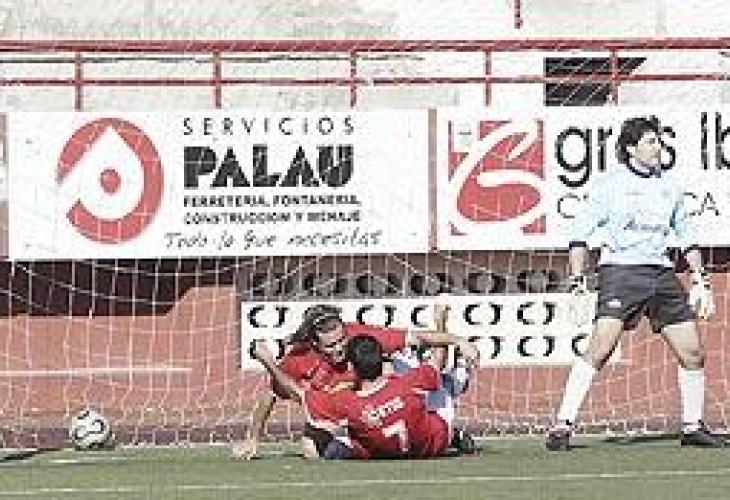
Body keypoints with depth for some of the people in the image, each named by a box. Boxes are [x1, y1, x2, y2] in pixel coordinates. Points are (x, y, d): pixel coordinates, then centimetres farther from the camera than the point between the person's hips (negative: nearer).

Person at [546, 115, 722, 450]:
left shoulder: (668, 186, 15)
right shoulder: (612, 185, 0)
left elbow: (687, 237, 24)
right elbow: (580, 234, 2)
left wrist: (700, 281, 17)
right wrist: (577, 281, -7)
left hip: (661, 272, 5)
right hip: (620, 269, -5)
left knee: (692, 353, 1)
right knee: (601, 348, -20)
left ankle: (693, 427, 18)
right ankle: (562, 426, -19)